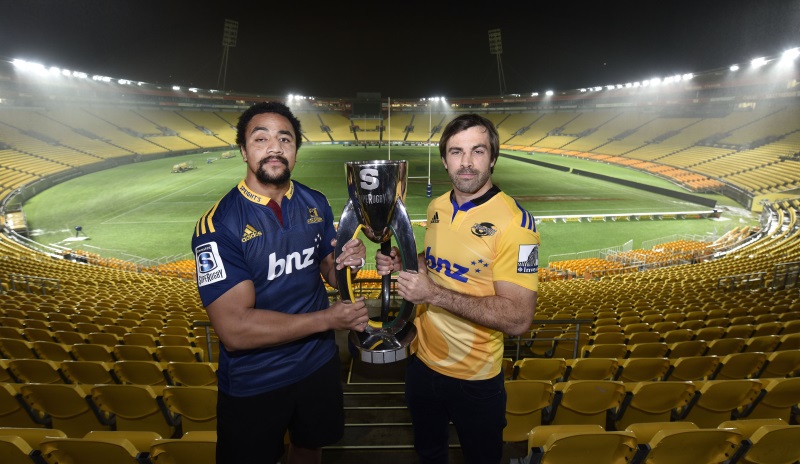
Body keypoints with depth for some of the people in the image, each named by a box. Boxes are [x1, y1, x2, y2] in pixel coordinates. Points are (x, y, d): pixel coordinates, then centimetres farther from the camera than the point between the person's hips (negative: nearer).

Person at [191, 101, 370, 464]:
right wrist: (329, 318, -24)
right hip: (253, 383, -4)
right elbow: (235, 329, -28)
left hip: (319, 364, 5)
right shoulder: (218, 225, -22)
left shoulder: (316, 204, -5)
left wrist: (347, 264, -19)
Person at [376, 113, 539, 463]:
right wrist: (402, 263, -6)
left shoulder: (514, 222, -23)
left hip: (474, 378, -6)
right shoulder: (436, 207, -2)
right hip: (422, 360, 6)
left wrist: (435, 294, -31)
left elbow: (518, 319, -27)